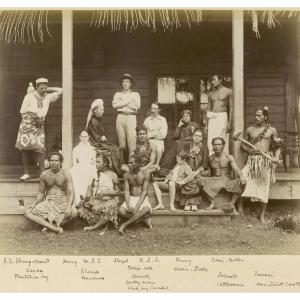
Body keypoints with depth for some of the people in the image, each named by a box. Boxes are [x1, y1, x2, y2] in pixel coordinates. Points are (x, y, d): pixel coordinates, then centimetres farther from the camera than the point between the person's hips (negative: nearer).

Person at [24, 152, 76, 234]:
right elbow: (41, 193, 12)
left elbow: (71, 193, -12)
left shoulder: (66, 174, -5)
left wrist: (68, 207, -30)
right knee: (27, 213, -21)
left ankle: (48, 224, -22)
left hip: (62, 203, -2)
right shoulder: (44, 175, 3)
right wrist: (35, 203, -7)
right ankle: (54, 228, -32)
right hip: (48, 202, 3)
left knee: (74, 213, -35)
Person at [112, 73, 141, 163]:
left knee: (132, 138, -13)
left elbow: (137, 106, -2)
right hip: (120, 117, 2)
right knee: (121, 142, -1)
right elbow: (114, 105, 1)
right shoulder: (118, 94, 19)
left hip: (131, 117, -1)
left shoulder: (135, 94, 16)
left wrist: (121, 103, 0)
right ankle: (122, 162, 2)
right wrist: (127, 102, -4)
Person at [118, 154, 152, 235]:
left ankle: (125, 224, -26)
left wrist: (137, 206, -25)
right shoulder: (126, 175, 1)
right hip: (131, 198, 2)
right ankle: (144, 218, -14)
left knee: (146, 210, -38)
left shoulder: (145, 174, -8)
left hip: (142, 199, -2)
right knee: (121, 211, -30)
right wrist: (128, 205, -22)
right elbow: (126, 191, -4)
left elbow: (144, 191, -13)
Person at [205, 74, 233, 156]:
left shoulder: (228, 91, 4)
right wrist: (206, 124, 10)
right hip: (212, 118, 4)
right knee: (210, 142, -4)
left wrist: (230, 123, -8)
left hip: (222, 117, -4)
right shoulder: (211, 93, 15)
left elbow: (231, 108, 1)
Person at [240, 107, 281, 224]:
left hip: (266, 161, -1)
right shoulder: (250, 129, 9)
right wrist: (250, 150, -7)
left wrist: (276, 157, -7)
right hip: (252, 160, 1)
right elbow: (243, 145, 13)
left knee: (264, 188, 1)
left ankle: (262, 215, 15)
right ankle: (240, 207, -2)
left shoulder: (272, 130, 6)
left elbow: (277, 146, 11)